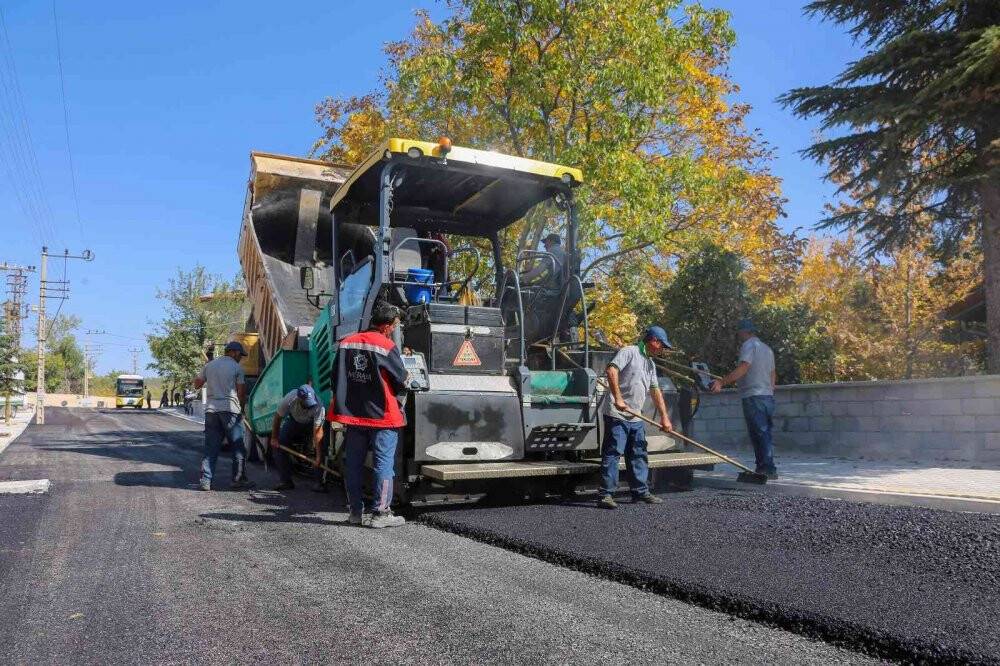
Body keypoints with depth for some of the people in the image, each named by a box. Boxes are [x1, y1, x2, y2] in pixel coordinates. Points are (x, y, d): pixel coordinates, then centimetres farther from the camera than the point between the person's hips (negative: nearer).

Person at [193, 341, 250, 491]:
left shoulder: (209, 365, 12)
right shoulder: (236, 367, -1)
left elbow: (197, 384, 20)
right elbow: (241, 392, -2)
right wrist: (242, 407, 13)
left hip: (211, 410, 5)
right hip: (230, 410, -5)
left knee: (211, 447, 8)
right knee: (238, 446, 4)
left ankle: (205, 481, 5)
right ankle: (238, 480, 6)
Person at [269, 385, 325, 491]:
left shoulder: (318, 406, -39)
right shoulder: (290, 398, -35)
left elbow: (318, 432, -38)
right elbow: (278, 417, -17)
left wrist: (318, 457, -41)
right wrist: (274, 438, -11)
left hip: (311, 424, -2)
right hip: (293, 421, 2)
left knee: (320, 446, -20)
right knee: (278, 446, -9)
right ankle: (286, 481, -2)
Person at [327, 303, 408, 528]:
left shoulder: (346, 343, 6)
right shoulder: (387, 347, -11)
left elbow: (337, 380, 10)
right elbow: (400, 380, -5)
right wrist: (398, 397, 16)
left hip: (353, 415, 5)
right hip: (382, 416, -5)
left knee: (353, 465, 12)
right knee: (384, 464, 1)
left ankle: (356, 512, 18)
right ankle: (380, 513, 2)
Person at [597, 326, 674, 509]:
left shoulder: (650, 363, 20)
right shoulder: (629, 352, -7)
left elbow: (656, 391, 23)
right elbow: (611, 370, -21)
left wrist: (664, 417, 19)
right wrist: (617, 398, -26)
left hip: (636, 417, 9)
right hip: (616, 414, -9)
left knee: (639, 455, 13)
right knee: (612, 453, -8)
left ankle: (640, 491, 23)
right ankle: (606, 494, -5)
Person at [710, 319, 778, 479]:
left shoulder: (749, 345, -6)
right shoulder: (767, 348, 22)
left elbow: (743, 368, -21)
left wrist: (722, 382, -26)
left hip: (753, 396, -9)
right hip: (768, 396, 9)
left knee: (759, 434, -8)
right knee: (765, 433, 11)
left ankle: (768, 469, -10)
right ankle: (766, 468, 14)